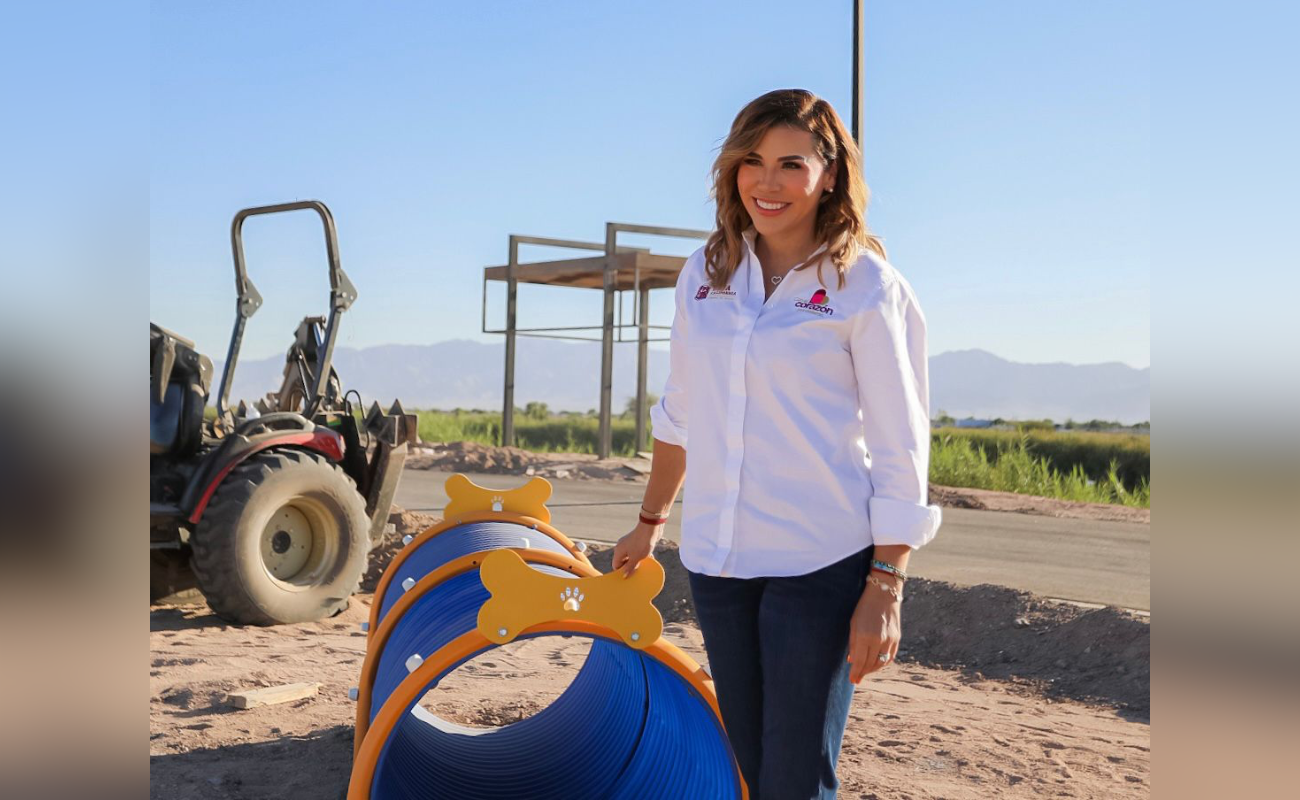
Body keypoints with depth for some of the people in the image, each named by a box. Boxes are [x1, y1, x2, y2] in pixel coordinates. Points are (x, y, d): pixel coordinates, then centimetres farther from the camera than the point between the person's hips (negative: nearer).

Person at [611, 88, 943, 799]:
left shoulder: (866, 287, -6)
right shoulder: (705, 272, 8)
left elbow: (900, 448, -6)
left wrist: (885, 587, -11)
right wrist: (650, 521, 22)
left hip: (821, 563, -4)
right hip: (715, 556, 5)